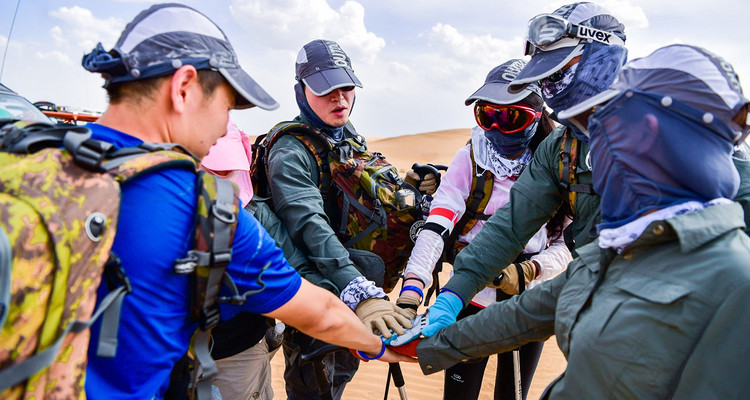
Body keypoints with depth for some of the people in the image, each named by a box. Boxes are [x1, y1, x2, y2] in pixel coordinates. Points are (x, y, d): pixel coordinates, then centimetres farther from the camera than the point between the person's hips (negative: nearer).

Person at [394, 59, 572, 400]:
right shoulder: (470, 159, -9)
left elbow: (568, 244, -2)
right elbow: (435, 227, -21)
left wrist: (528, 271, -21)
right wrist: (410, 292, -34)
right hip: (472, 299, -2)